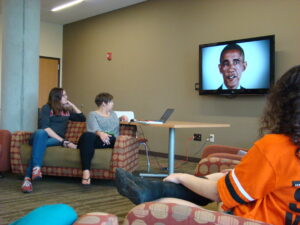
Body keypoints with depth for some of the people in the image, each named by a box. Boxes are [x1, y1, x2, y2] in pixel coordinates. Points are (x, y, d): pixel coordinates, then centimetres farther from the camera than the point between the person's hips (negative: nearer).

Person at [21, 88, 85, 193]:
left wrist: (72, 105, 18)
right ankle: (36, 168, -53)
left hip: (56, 139, 2)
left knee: (42, 142, -35)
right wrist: (63, 141, -20)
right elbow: (44, 127, -12)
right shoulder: (46, 108, 3)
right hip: (41, 137, -2)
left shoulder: (67, 110, 21)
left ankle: (28, 178, -48)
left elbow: (82, 118, 27)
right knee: (41, 133, -39)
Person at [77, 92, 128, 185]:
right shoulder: (93, 114, 14)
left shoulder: (113, 114, 34)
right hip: (96, 138, -3)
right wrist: (100, 133, -32)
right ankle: (86, 171, -49)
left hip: (110, 140, 3)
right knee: (87, 135, -41)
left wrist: (121, 118, 26)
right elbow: (94, 128, -6)